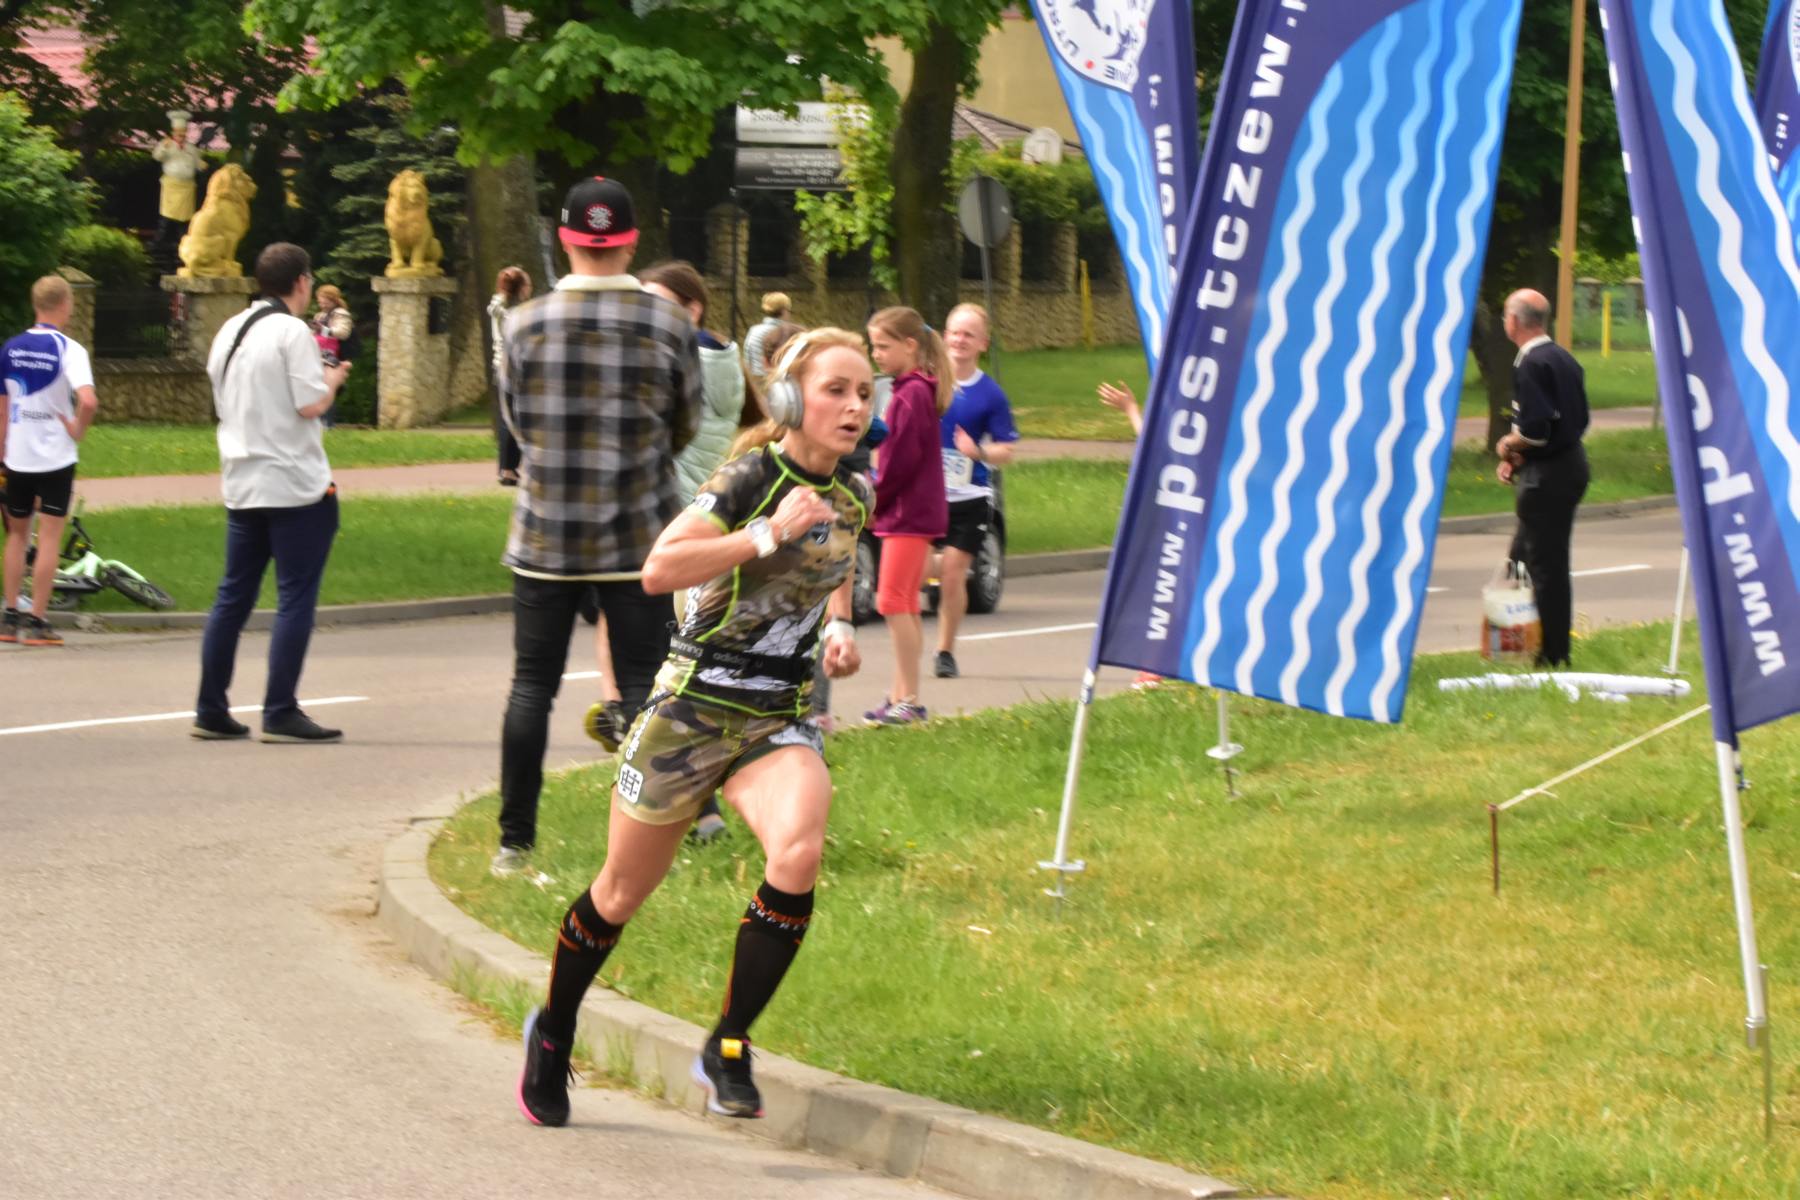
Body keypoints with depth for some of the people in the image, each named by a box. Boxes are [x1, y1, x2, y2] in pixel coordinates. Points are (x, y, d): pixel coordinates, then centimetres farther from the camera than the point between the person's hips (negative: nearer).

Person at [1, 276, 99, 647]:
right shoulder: (68, 350, -12)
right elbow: (88, 401, -26)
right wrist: (77, 429, -8)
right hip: (55, 458, -4)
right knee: (49, 537, 1)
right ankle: (37, 622, 0)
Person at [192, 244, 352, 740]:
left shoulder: (230, 332, 12)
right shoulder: (292, 332, -11)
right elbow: (311, 403, -17)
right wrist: (332, 379, 3)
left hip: (241, 485, 7)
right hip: (296, 485, -7)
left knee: (233, 596, 12)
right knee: (296, 599, -4)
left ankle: (210, 710, 12)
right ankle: (280, 714, -7)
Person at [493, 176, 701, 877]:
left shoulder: (526, 324, -7)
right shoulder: (668, 325, -7)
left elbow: (515, 420, 5)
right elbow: (686, 426, 5)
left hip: (545, 535, 0)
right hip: (639, 532, 0)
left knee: (532, 685, 8)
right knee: (642, 686, 5)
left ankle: (515, 842, 8)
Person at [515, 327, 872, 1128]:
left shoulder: (852, 498, 4)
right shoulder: (751, 479, -15)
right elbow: (658, 570, -26)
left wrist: (837, 627, 6)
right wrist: (769, 533, -28)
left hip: (780, 722, 4)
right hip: (695, 708, -4)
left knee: (798, 856, -27)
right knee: (622, 892, 10)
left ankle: (727, 1053, -11)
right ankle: (552, 1036, 38)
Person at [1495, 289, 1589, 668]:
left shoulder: (1530, 365, -18)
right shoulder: (1564, 359, 11)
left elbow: (1536, 430, -26)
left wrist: (1508, 446, -5)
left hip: (1546, 477, -10)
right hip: (1572, 464, 10)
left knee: (1545, 566, -4)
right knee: (1523, 556, 18)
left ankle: (1554, 655, 0)